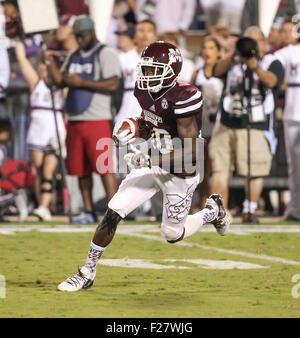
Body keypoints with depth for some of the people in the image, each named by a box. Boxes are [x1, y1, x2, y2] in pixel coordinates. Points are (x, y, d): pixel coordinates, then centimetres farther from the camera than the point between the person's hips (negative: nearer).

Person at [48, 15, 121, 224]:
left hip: (97, 120, -7)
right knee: (80, 169, 7)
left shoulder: (106, 54, -3)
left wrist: (82, 82, -15)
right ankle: (89, 212, 13)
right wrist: (52, 63, -1)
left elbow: (113, 84, -15)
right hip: (75, 120, 7)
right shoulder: (74, 57, 20)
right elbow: (60, 82, 16)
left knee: (104, 167, -11)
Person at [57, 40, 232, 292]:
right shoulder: (144, 91, -5)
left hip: (180, 173, -6)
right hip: (153, 164, 6)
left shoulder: (185, 97, -28)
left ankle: (213, 211, 37)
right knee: (112, 214, -4)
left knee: (172, 234, 8)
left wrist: (148, 160, -31)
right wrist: (132, 134, -5)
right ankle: (87, 273, 8)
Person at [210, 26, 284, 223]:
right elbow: (217, 72, 0)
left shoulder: (272, 63, 6)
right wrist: (234, 56, -14)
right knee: (220, 170, -6)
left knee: (255, 173, -8)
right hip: (227, 126, 3)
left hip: (256, 127, -3)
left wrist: (254, 66, -32)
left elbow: (271, 81, -15)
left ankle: (249, 211, 5)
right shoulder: (235, 62, 17)